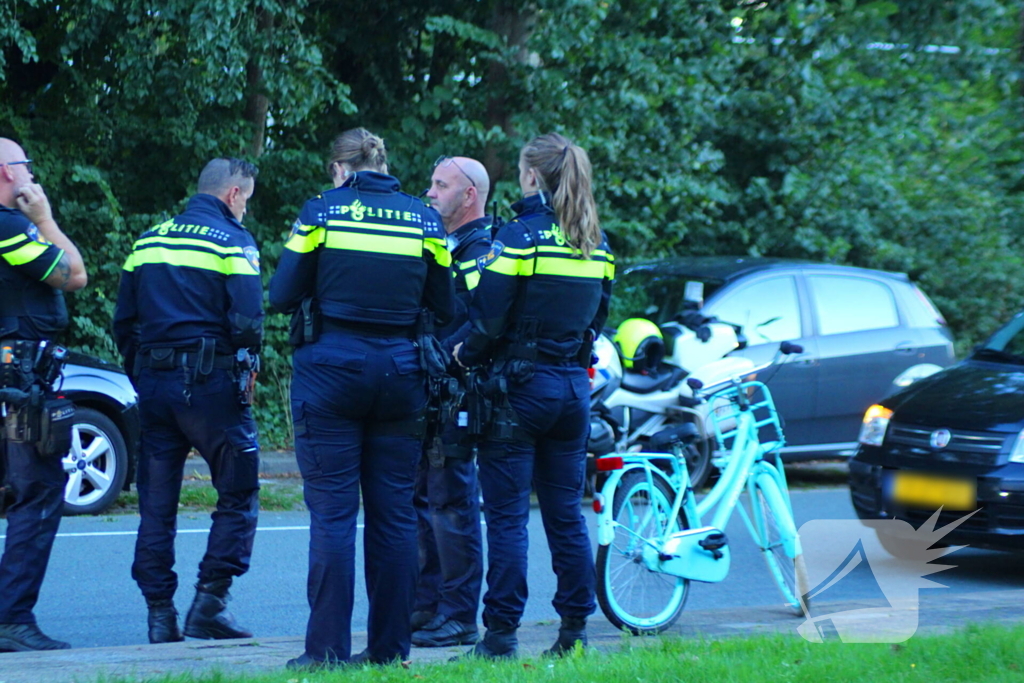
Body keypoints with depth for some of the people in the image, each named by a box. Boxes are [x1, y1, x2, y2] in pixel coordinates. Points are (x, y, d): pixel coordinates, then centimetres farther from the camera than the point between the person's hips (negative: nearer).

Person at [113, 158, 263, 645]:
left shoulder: (148, 240, 14)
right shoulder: (232, 242, -4)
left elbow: (123, 321, 13)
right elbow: (248, 322, -13)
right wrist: (245, 366, 4)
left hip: (153, 381, 6)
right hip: (208, 382, -6)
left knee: (157, 501, 8)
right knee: (239, 493, 4)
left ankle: (160, 613, 8)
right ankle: (209, 603, -4)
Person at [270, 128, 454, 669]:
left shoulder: (322, 211, -2)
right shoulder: (425, 221, 6)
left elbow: (282, 296, -1)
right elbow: (444, 309, 7)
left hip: (332, 367, -3)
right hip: (400, 372, 3)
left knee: (333, 512, -2)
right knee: (394, 513, 8)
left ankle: (328, 647, -4)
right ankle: (389, 645, 10)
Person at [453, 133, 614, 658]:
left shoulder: (522, 234, -12)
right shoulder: (595, 242, 8)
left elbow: (489, 314, -13)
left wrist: (467, 354, 3)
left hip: (521, 384, -6)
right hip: (573, 387, 6)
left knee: (507, 514, -3)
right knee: (565, 512, 11)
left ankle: (501, 632, -3)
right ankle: (575, 627, 12)